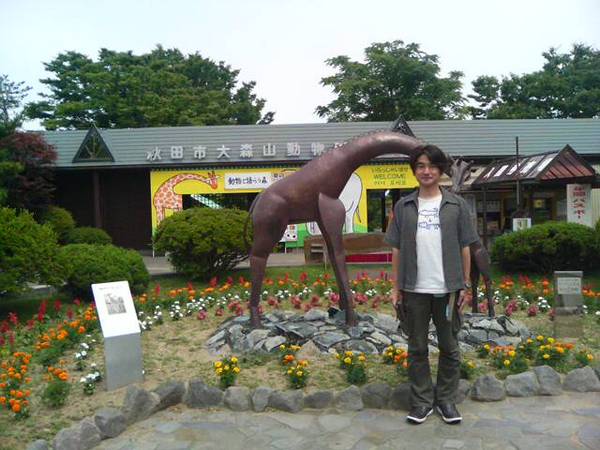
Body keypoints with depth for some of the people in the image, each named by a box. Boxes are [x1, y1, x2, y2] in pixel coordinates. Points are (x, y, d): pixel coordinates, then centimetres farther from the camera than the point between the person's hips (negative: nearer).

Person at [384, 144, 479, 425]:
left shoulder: (456, 205, 2)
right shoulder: (404, 206, 4)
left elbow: (465, 248, 4)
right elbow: (396, 250, 4)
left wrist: (465, 285, -1)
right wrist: (396, 288, 0)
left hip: (448, 288, 0)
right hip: (414, 289, 1)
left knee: (449, 347, 11)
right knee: (417, 348, 10)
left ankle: (446, 399, 27)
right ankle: (421, 401, 23)